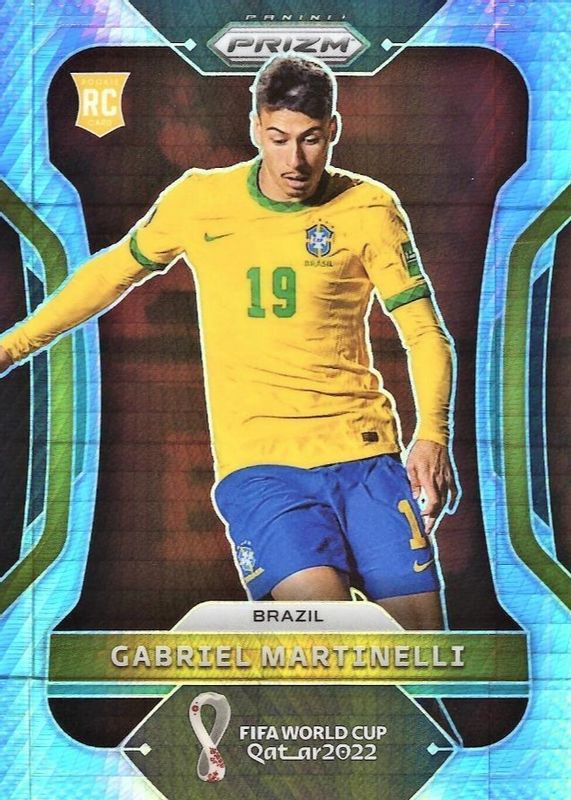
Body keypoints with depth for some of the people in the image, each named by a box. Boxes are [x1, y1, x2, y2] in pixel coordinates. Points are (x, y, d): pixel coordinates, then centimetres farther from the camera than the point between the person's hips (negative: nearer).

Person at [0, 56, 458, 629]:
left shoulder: (370, 209, 2)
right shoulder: (198, 200, 5)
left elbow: (425, 334, 4)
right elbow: (111, 273, 19)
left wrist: (432, 435, -13)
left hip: (365, 456, 2)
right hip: (257, 463, -1)